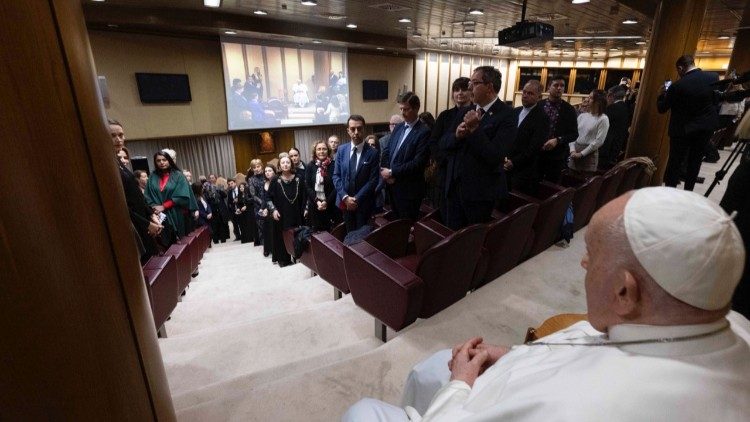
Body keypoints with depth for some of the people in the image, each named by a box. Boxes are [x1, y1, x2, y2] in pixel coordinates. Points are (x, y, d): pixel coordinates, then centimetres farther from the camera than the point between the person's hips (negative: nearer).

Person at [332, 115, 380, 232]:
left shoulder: (372, 153, -9)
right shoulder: (341, 150, 2)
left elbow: (373, 180, -12)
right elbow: (336, 176, 1)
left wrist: (357, 199, -16)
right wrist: (345, 197, -11)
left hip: (364, 203, -2)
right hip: (345, 201, 3)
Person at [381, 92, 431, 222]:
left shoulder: (424, 132, -13)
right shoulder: (398, 128, 11)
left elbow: (418, 163, -20)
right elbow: (386, 152, 12)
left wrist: (392, 172, -16)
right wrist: (386, 172, -6)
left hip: (409, 189, -7)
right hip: (392, 185, 7)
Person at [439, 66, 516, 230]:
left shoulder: (506, 115, -10)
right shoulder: (465, 112, 8)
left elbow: (495, 156, -20)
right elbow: (442, 146, 6)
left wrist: (474, 129, -23)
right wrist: (456, 135, -13)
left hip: (481, 192, -5)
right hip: (454, 187, 5)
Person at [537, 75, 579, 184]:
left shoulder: (569, 109, 1)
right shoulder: (539, 105, 3)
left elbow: (574, 134, 0)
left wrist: (557, 140, -16)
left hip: (557, 156, 0)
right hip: (537, 153, 1)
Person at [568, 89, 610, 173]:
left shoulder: (603, 119, -7)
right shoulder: (582, 116, 8)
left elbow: (599, 141, -11)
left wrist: (582, 153, -12)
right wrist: (572, 150, -9)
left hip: (590, 154, -4)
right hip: (575, 150, 5)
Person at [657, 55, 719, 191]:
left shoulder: (677, 86, -20)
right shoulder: (714, 77, -6)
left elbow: (662, 108, -9)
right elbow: (716, 100, 7)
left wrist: (661, 94, 8)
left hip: (683, 129, -5)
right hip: (706, 127, 5)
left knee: (675, 162, 4)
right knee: (695, 162, 16)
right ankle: (688, 191, 26)